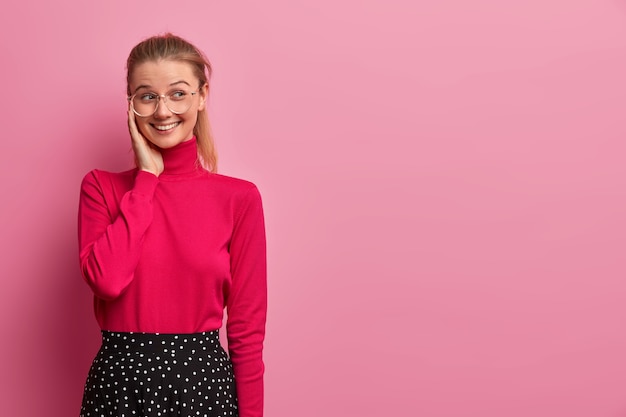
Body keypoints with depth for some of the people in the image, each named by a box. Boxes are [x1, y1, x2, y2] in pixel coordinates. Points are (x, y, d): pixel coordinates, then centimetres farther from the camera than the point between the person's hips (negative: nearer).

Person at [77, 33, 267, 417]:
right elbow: (107, 279, -18)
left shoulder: (239, 197, -4)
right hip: (119, 382, 1)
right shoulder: (100, 187, 0)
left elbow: (248, 327, -2)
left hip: (204, 383, 0)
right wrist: (148, 176, -11)